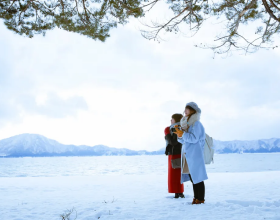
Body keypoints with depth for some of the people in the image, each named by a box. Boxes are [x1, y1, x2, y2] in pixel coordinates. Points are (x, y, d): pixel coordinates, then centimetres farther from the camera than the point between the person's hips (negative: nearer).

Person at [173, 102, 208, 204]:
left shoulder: (196, 124, -7)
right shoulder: (185, 124, 17)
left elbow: (194, 138, -17)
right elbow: (183, 141, 18)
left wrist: (183, 134, -17)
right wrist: (179, 134, 0)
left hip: (195, 154, -8)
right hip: (187, 154, 8)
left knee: (197, 177, -5)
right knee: (192, 177, 9)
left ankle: (200, 198, 1)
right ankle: (196, 197, 16)